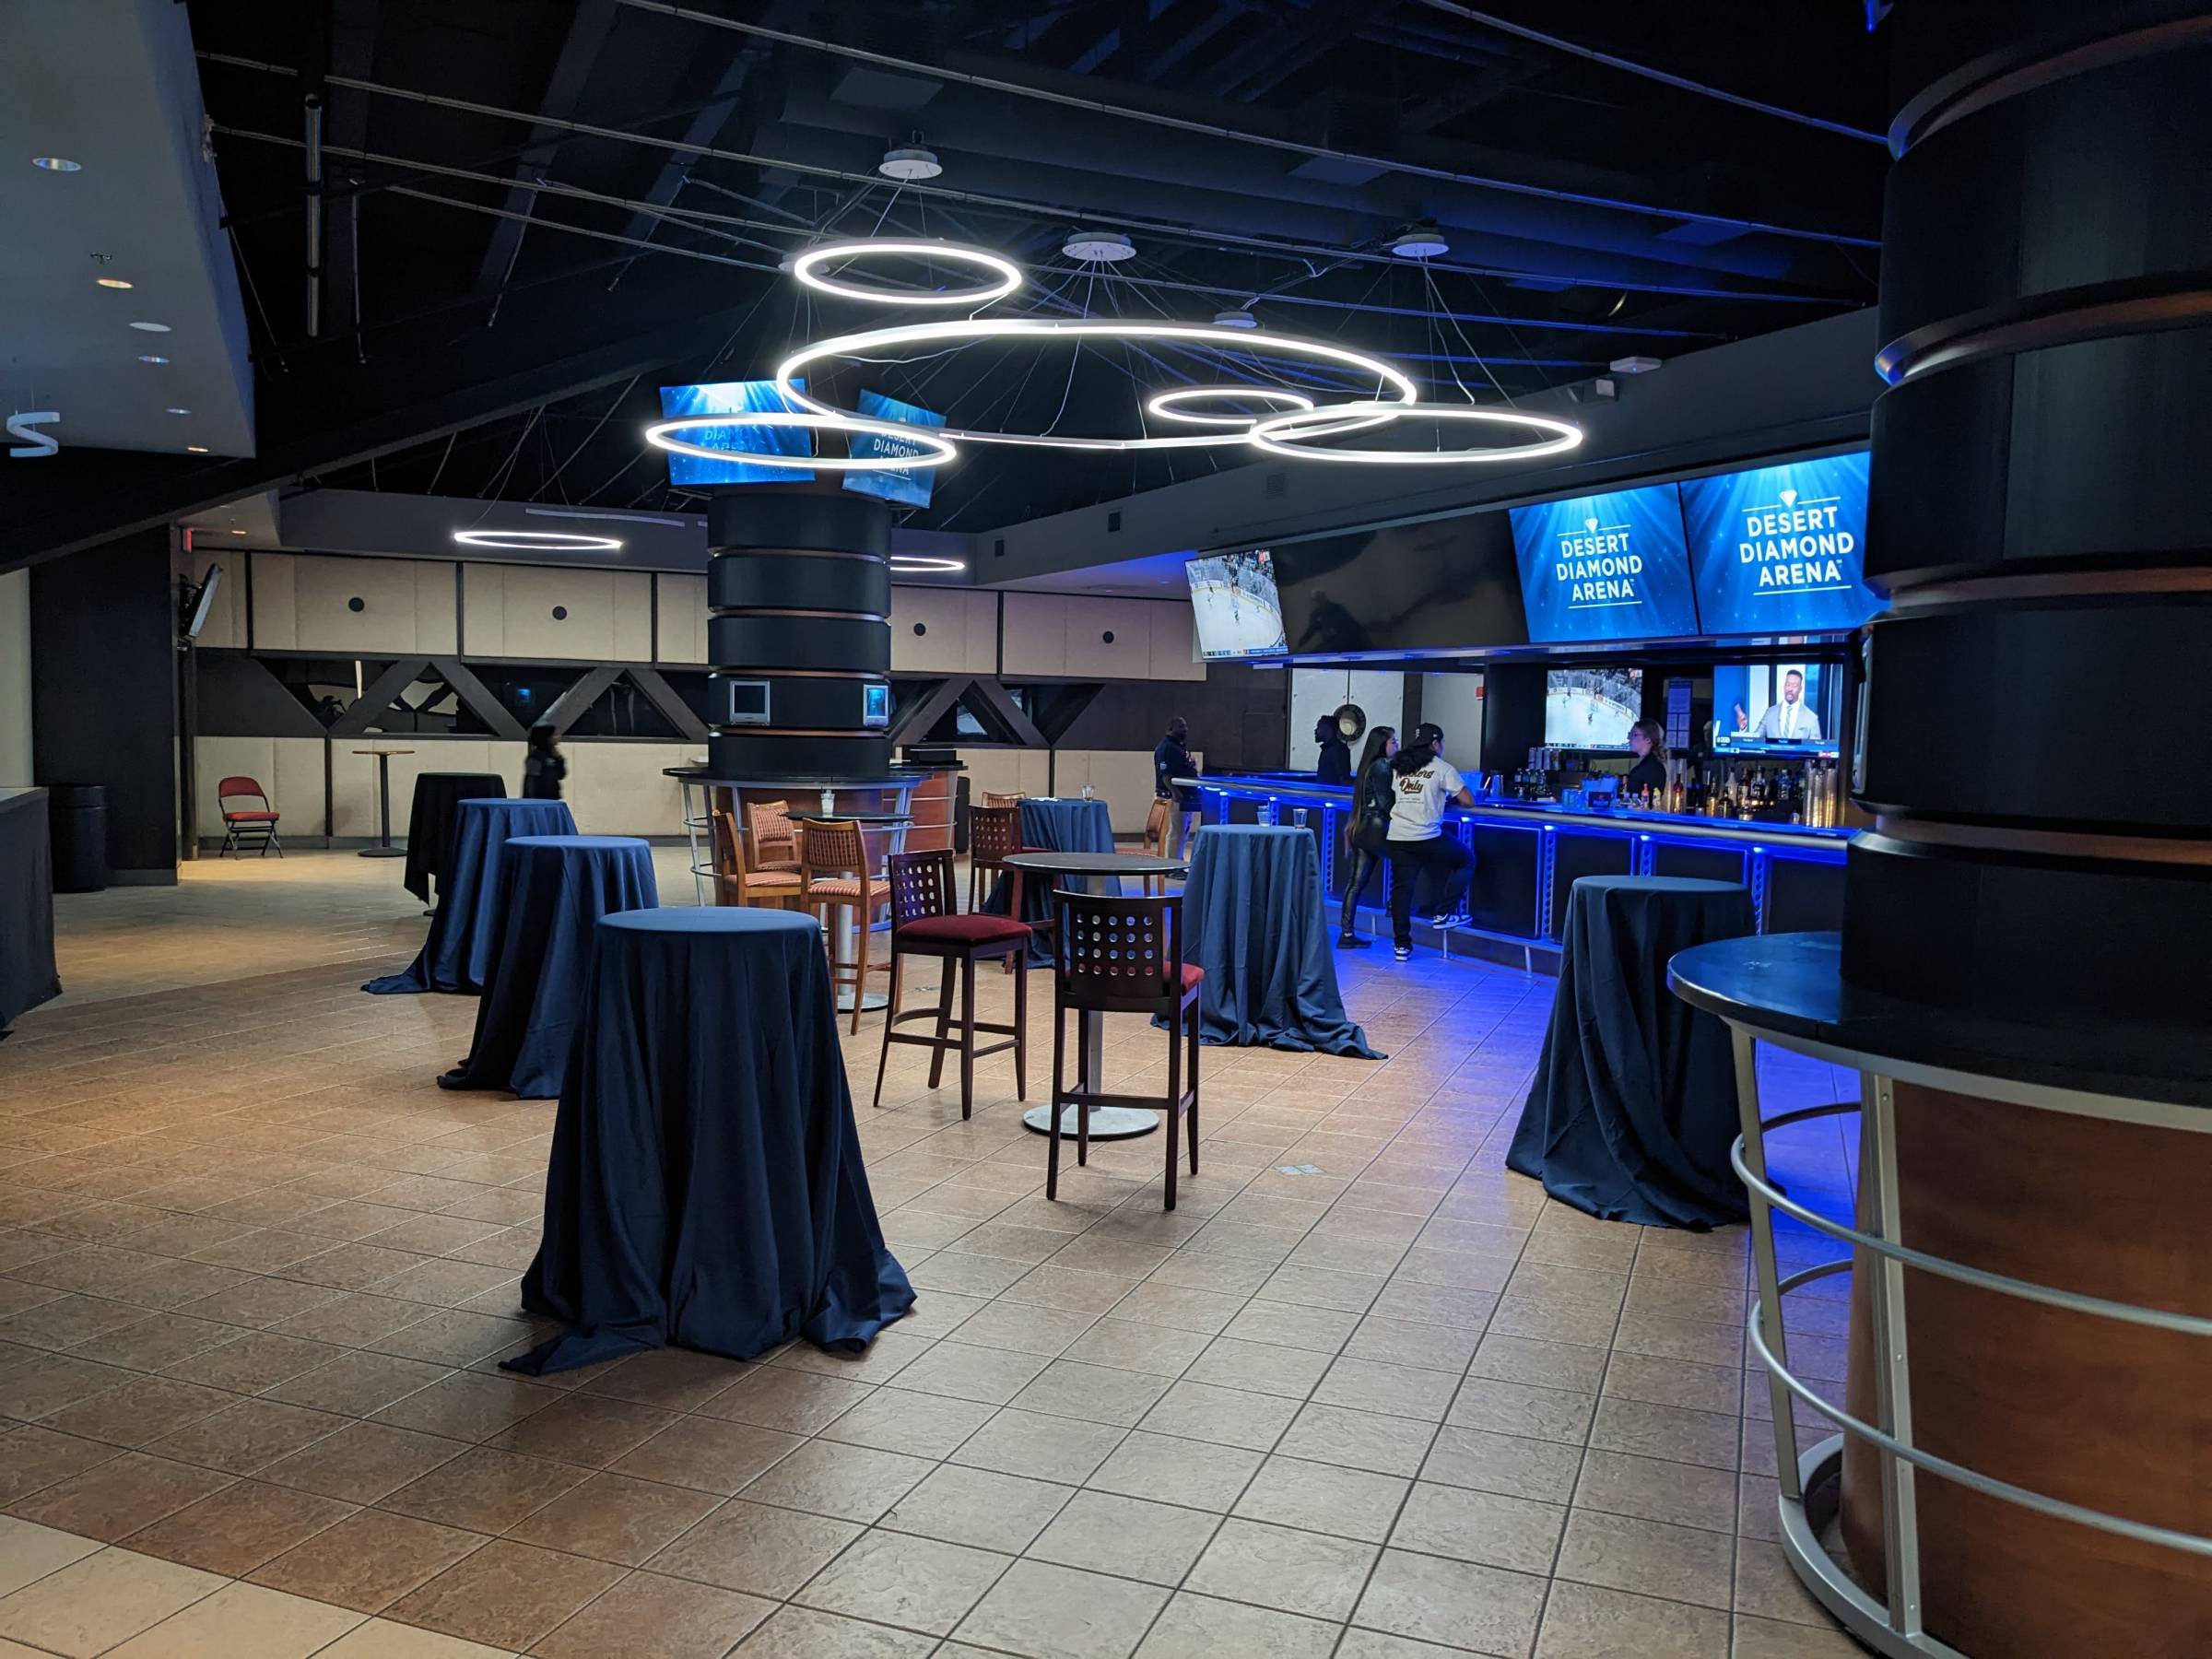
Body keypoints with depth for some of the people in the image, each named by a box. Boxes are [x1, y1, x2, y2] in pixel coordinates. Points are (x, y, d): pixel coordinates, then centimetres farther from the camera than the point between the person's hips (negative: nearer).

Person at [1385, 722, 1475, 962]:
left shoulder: (1399, 767, 13)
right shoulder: (1443, 768, -2)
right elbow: (1468, 801, -4)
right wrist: (1450, 797, 17)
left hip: (1398, 837, 5)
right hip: (1427, 838, -5)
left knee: (1401, 888, 9)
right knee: (1467, 860, 18)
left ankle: (1402, 945, 8)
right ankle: (1445, 913, 14)